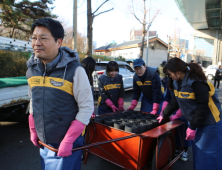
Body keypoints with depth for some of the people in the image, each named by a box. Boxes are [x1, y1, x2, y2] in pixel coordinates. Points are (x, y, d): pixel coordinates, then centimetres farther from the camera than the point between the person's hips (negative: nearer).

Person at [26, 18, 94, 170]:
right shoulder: (32, 69, -1)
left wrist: (68, 140, -17)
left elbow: (87, 107, -17)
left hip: (66, 145, -5)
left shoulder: (74, 70, -20)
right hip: (43, 144, 6)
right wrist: (33, 130, 13)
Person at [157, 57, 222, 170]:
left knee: (208, 154, 3)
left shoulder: (196, 82, -25)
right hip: (195, 121, 8)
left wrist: (192, 127, -19)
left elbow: (202, 107, -24)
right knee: (197, 149, 19)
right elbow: (175, 101, 11)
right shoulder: (177, 82, 1)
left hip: (209, 123, -8)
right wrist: (164, 115, 13)